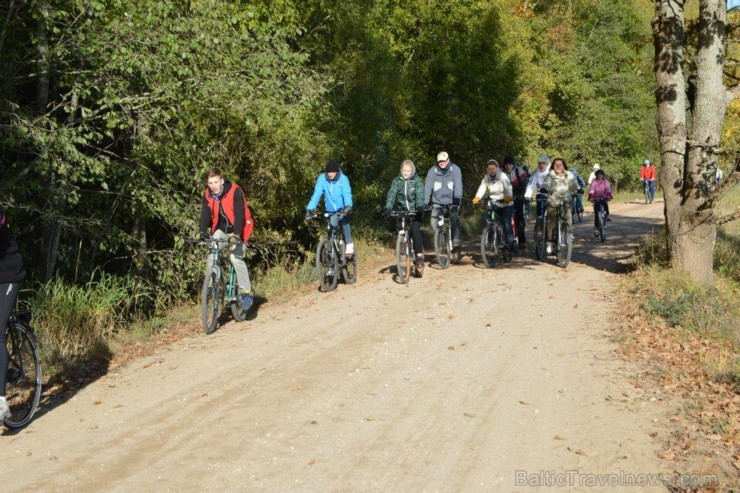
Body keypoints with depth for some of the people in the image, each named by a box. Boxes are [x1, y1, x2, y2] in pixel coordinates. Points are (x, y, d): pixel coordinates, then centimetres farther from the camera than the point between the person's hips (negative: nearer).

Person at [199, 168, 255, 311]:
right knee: (211, 256, -14)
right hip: (221, 229, 5)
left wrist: (236, 234, -41)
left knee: (235, 258, -23)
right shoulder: (208, 195, -7)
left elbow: (239, 214, -29)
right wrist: (203, 233, -30)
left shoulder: (235, 191, -23)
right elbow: (205, 215, -14)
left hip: (237, 230, -5)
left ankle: (246, 292, -12)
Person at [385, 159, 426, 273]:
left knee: (415, 230, -22)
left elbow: (420, 194, -16)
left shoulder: (417, 181, -3)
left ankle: (419, 257, -19)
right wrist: (388, 207, -28)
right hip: (402, 211, 3)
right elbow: (391, 194, -11)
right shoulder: (397, 181, 1)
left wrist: (420, 206, -36)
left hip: (415, 211, -3)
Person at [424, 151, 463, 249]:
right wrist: (425, 203, -21)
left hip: (451, 200, -2)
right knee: (434, 221, -12)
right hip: (438, 201, 2)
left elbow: (458, 185, -20)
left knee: (454, 216, -26)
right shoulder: (432, 171, -7)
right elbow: (428, 187, -12)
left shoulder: (455, 169, -10)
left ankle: (456, 240, -16)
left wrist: (457, 199, -33)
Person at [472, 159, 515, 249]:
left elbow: (508, 187, -28)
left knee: (506, 222, -14)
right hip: (494, 203, 4)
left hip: (506, 203, -4)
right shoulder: (486, 178, -3)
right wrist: (477, 197, -37)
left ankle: (510, 243, -6)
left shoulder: (502, 176, -14)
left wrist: (509, 196, -49)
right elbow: (482, 188, -17)